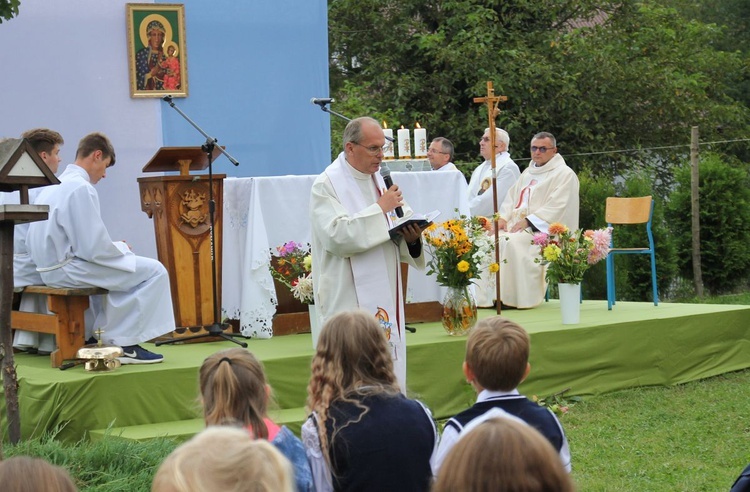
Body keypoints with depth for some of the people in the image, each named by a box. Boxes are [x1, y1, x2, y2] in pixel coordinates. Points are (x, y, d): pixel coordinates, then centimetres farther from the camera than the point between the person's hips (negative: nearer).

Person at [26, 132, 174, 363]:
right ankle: (127, 345, -3)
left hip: (50, 269, 10)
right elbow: (94, 249, -22)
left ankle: (107, 338, 24)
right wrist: (122, 248, 0)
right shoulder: (81, 189, -18)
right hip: (68, 272, -10)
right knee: (155, 272, -7)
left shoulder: (53, 186, 12)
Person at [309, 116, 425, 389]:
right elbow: (337, 236, -22)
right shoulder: (327, 185, -8)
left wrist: (411, 239, -7)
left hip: (386, 293, 7)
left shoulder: (380, 180, 13)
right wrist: (380, 209, -19)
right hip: (350, 300, -7)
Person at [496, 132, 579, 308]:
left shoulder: (564, 174, -1)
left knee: (513, 242, -34)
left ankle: (522, 298, -29)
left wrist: (528, 221, -21)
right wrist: (503, 217, 1)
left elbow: (556, 207, -12)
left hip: (544, 230, -7)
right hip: (516, 226, 7)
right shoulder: (528, 173, 24)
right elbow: (512, 197, 23)